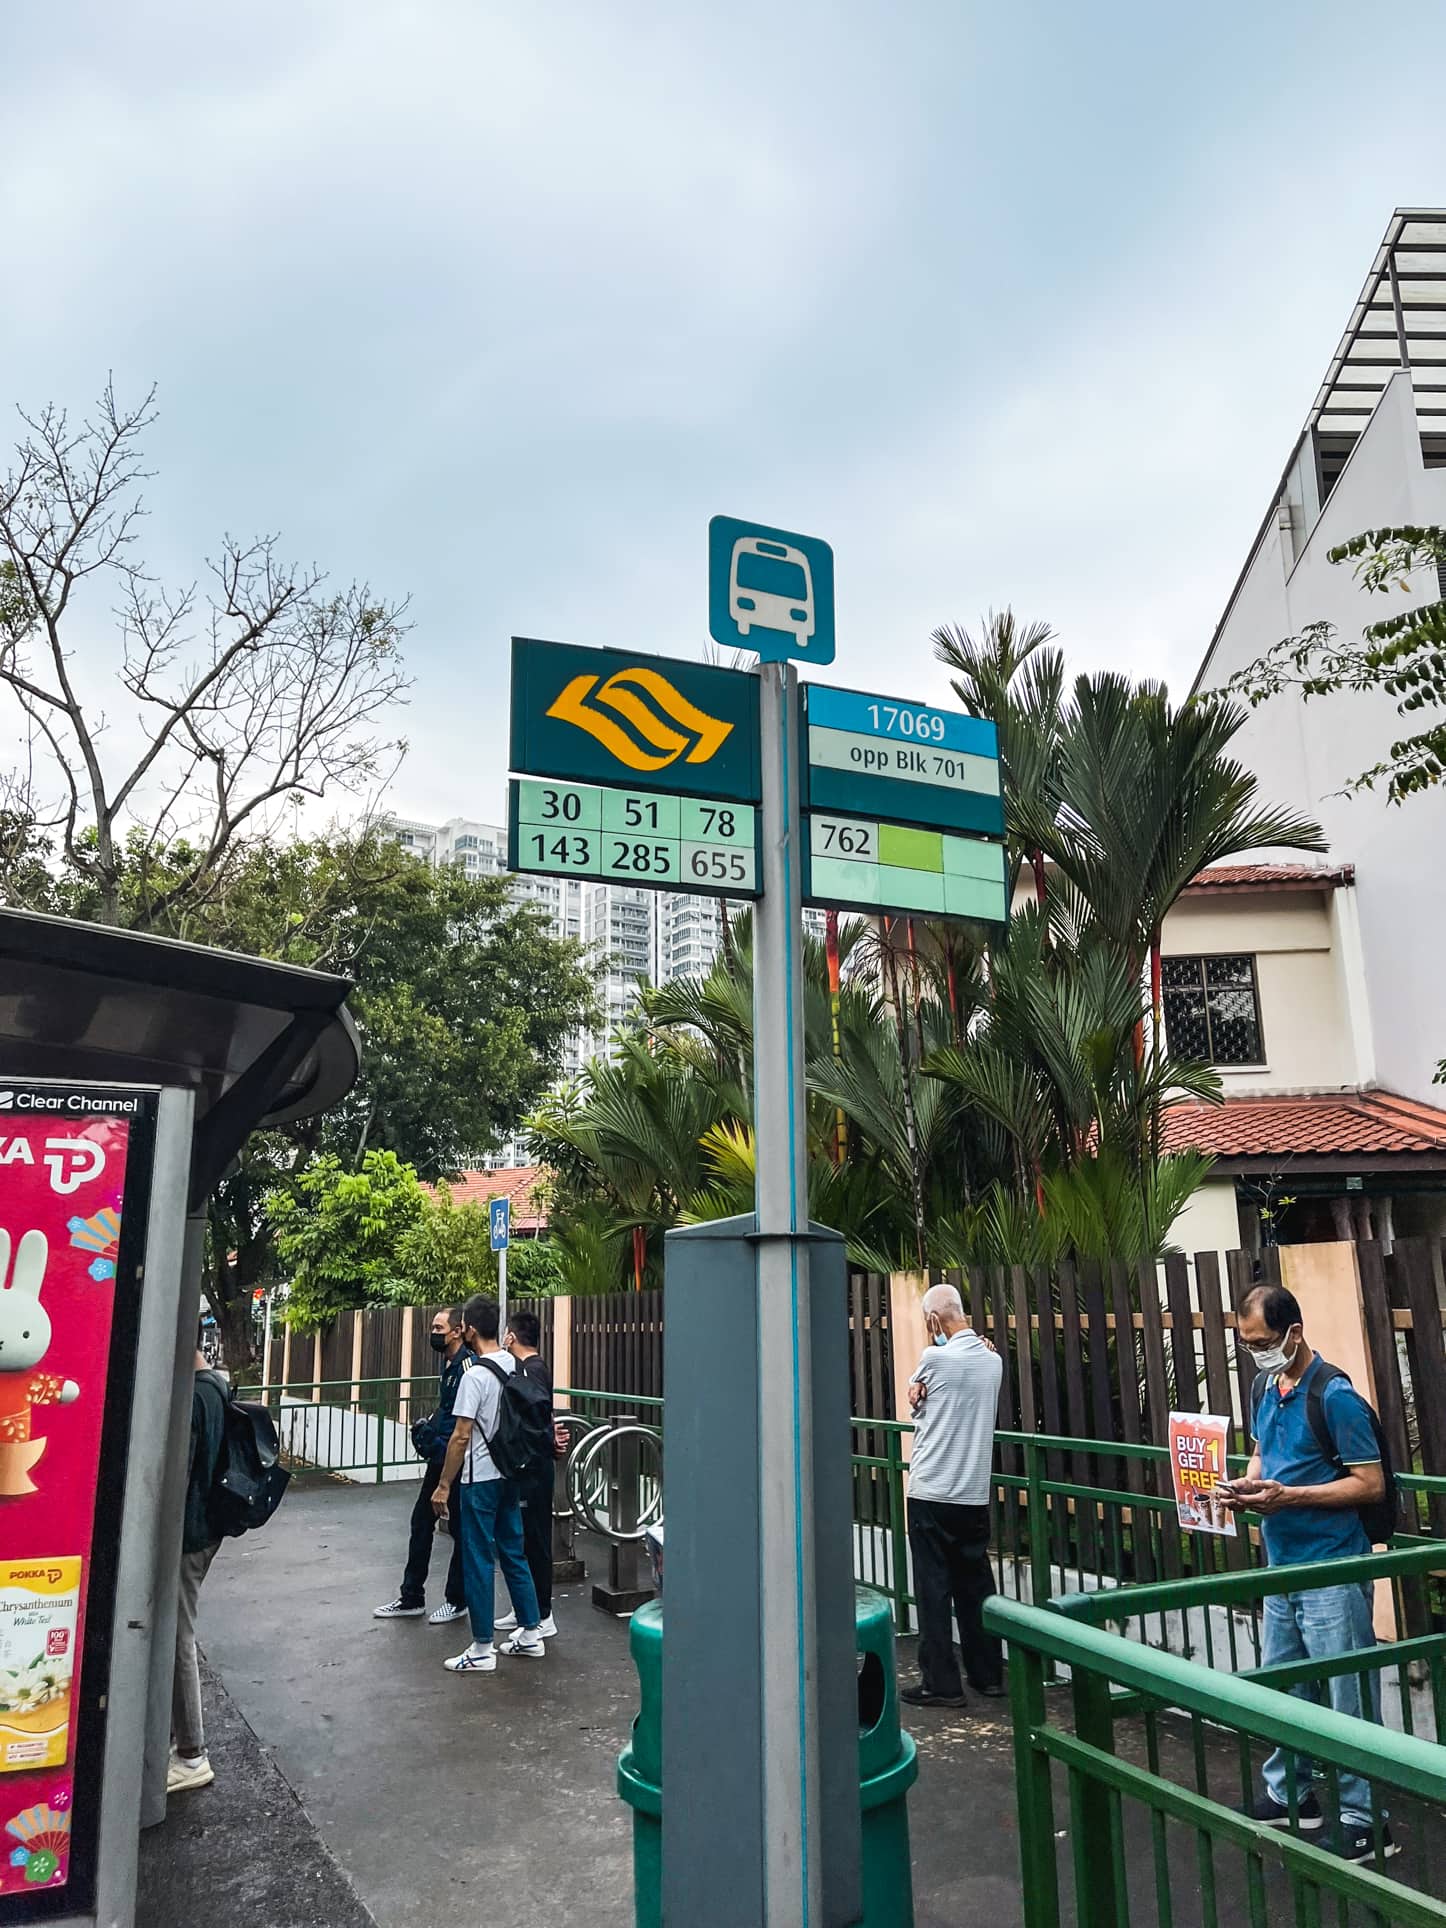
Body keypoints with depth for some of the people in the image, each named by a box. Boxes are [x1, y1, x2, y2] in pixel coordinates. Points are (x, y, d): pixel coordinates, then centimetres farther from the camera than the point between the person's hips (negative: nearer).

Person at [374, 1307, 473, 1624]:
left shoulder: (467, 1366, -20)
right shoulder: (447, 1363, 11)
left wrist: (439, 1442, -20)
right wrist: (430, 1425, 8)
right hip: (439, 1458, 10)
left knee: (461, 1530, 5)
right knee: (421, 1523, 14)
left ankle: (457, 1600, 19)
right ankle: (411, 1598, 25)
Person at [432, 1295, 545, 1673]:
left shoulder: (476, 1376, -19)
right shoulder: (515, 1367, 4)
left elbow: (461, 1436, -18)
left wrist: (444, 1485, -12)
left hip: (480, 1479, -8)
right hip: (510, 1473, 8)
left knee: (479, 1562, 2)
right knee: (513, 1554, 16)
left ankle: (482, 1650, 9)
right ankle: (530, 1634, 23)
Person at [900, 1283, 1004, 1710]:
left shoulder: (936, 1358, -15)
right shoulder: (992, 1361, 4)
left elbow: (914, 1397, 6)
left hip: (931, 1493, -6)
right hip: (976, 1494, 6)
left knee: (934, 1589, 3)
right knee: (976, 1584, 16)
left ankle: (940, 1683, 7)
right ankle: (988, 1674, 23)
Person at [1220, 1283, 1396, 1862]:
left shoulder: (1334, 1395, -19)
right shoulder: (1266, 1388, 5)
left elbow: (1371, 1484, -18)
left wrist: (1287, 1496, -24)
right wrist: (1248, 1485, -2)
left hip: (1331, 1571, -8)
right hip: (1282, 1565, 8)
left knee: (1347, 1697, 3)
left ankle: (1364, 1820, 17)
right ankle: (1289, 1794, 35)